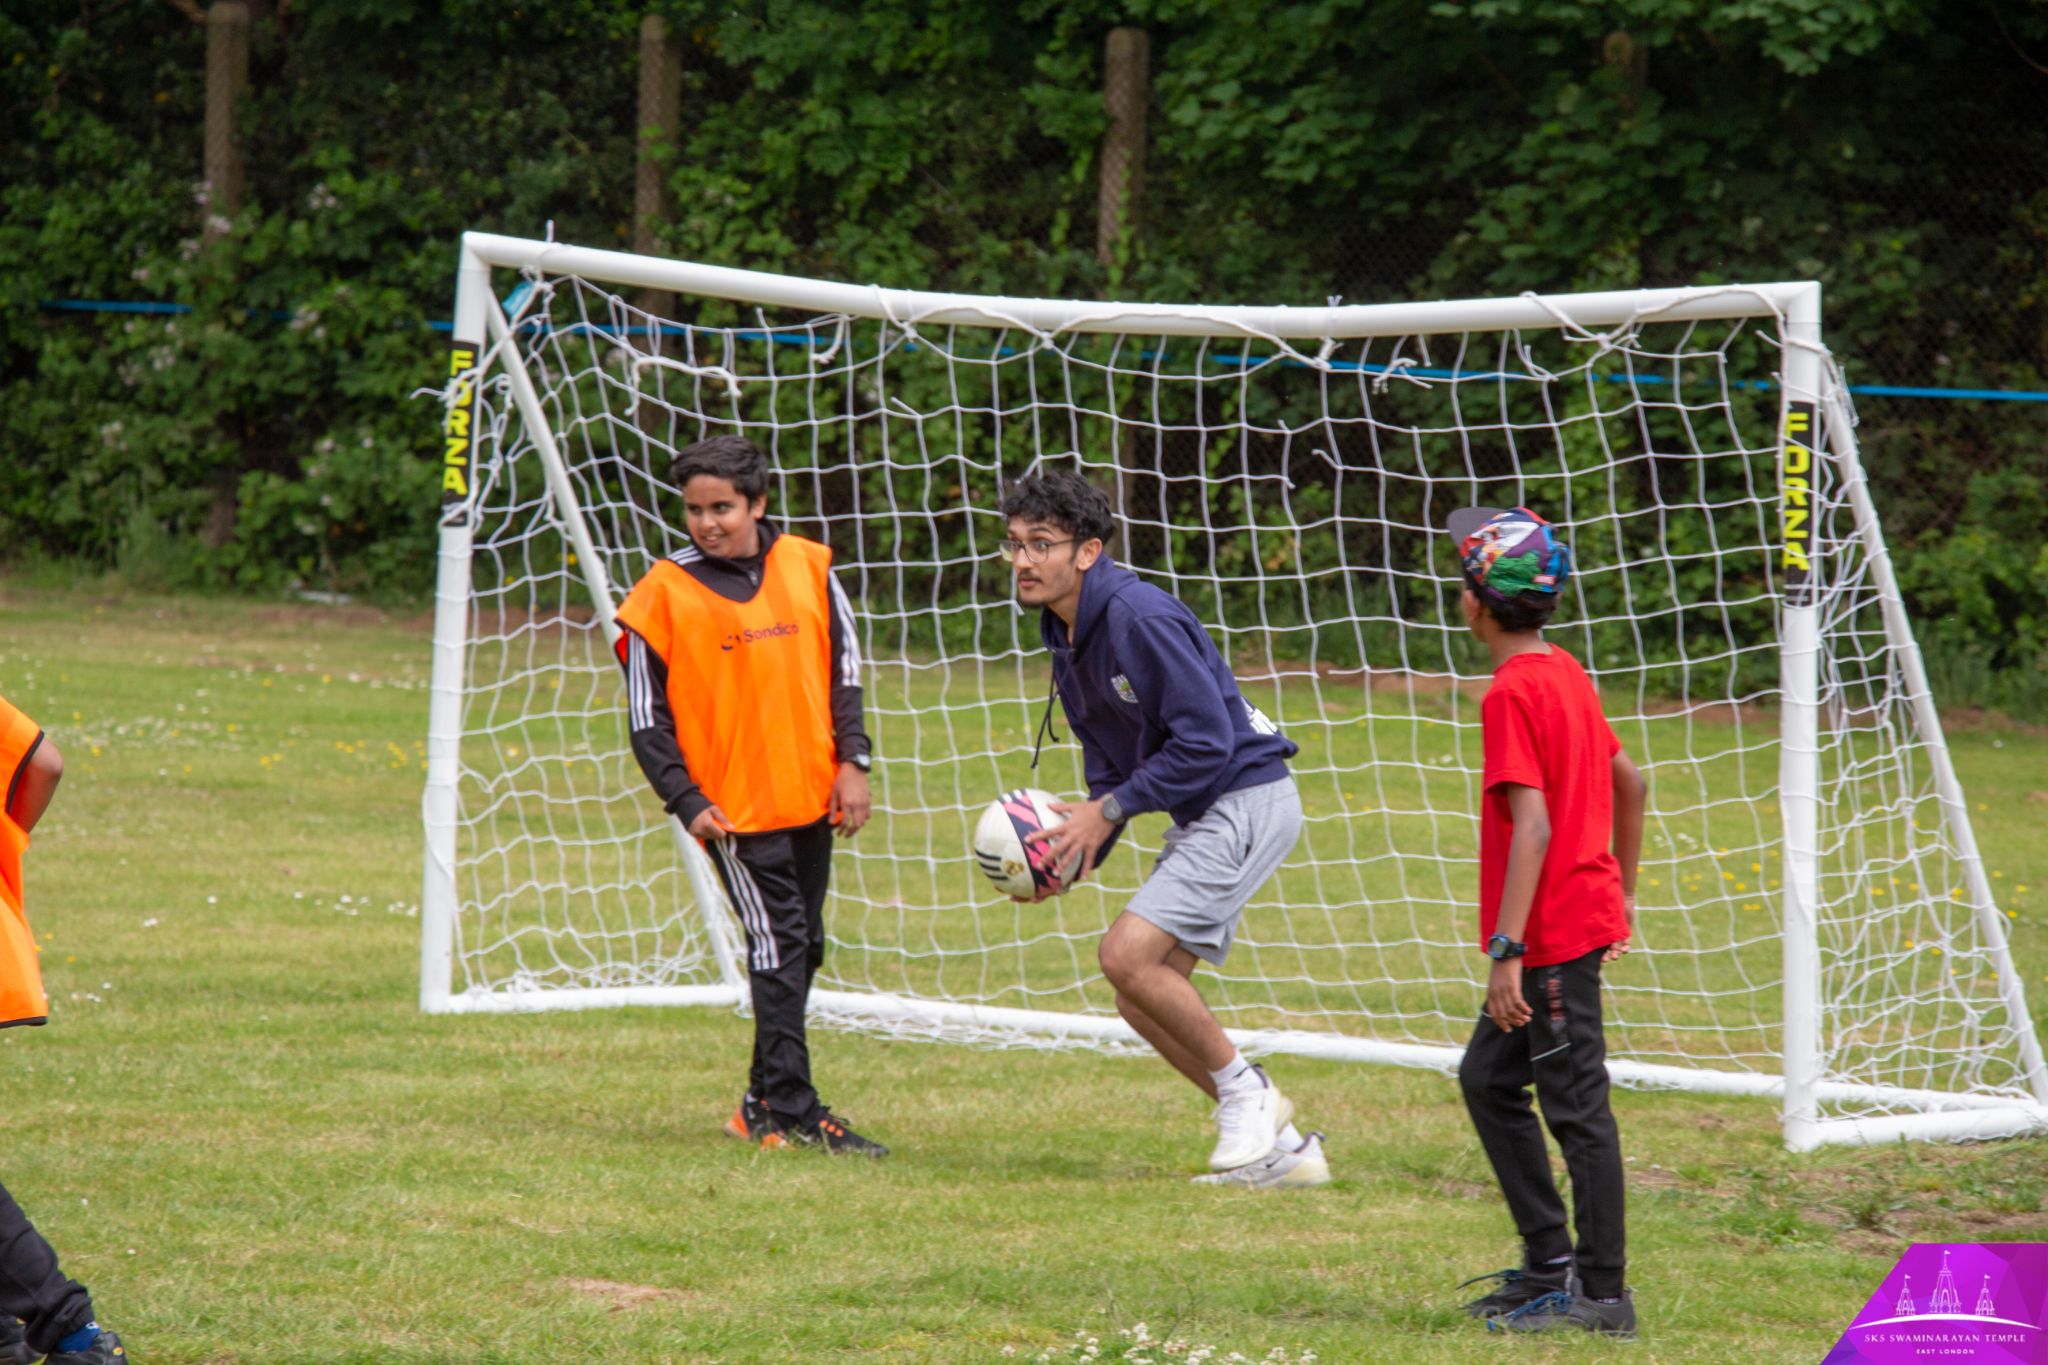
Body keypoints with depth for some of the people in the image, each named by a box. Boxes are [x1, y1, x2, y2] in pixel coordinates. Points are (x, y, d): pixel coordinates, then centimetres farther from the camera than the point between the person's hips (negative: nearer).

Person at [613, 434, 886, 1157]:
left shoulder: (807, 568, 4)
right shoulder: (664, 594, -5)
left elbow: (844, 670, 13)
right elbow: (647, 718, -1)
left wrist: (850, 761, 4)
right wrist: (687, 800, -9)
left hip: (811, 797, 5)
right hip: (733, 806, -5)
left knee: (802, 948, 11)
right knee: (778, 947, -11)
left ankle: (767, 1107, 22)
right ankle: (791, 1110, -8)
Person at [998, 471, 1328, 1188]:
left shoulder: (1139, 617, -21)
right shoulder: (1067, 633, 9)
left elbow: (1205, 741, -24)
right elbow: (1107, 757, 17)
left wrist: (1108, 810, -17)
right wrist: (1075, 856, 1)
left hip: (1247, 799, -10)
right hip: (1200, 816, 10)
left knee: (1127, 954, -20)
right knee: (1142, 1000, 6)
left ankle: (1244, 1089, -1)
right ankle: (1280, 1145, 12)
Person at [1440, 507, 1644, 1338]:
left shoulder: (1513, 694, -17)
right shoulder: (1567, 676, 11)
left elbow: (1533, 826, -23)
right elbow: (1627, 781, 20)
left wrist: (1507, 950, -24)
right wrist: (1622, 893, 30)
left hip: (1553, 935, -10)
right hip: (1588, 916, 10)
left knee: (1576, 1107, -5)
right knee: (1488, 1079, 17)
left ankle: (1600, 1295, -1)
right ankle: (1551, 1263, 19)